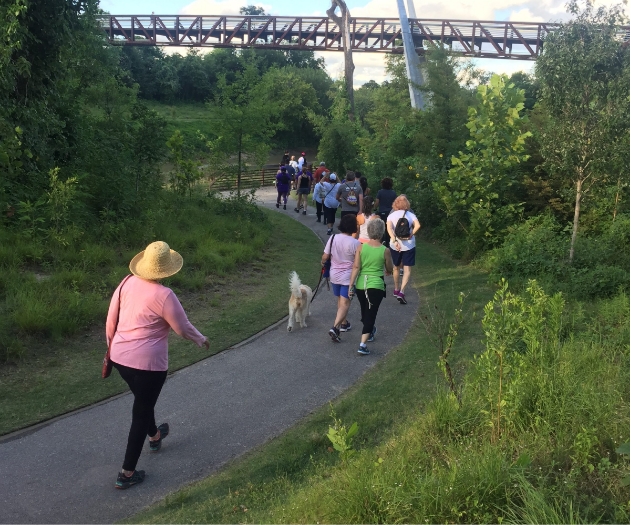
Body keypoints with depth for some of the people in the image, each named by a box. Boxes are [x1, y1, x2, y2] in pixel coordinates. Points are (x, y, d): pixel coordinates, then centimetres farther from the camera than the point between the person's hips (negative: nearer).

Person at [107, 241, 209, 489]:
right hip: (147, 361, -7)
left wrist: (111, 344, 23)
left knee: (143, 400, 31)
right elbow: (183, 328, -9)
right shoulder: (163, 295, -21)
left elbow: (111, 318, 7)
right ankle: (127, 473, 16)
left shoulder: (127, 282, -2)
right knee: (142, 411, 8)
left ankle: (154, 436, 56)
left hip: (119, 356, 7)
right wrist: (202, 340, 10)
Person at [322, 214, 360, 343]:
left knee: (340, 301, 23)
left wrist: (323, 262, 18)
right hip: (348, 277, -5)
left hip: (334, 275, 5)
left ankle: (344, 323, 38)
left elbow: (325, 257, -3)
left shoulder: (333, 238, -7)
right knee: (344, 303, -2)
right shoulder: (355, 243, -17)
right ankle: (335, 327, -17)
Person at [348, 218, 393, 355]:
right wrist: (387, 272, 29)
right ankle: (363, 344, -10)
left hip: (360, 285, 3)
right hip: (376, 286, -3)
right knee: (370, 314, 0)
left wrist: (351, 285, -3)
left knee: (365, 311, 22)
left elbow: (356, 267, -8)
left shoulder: (361, 247, -6)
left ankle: (369, 331, 48)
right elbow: (390, 270, 6)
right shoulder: (385, 251, -8)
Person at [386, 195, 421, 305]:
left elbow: (389, 228, -17)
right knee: (407, 269, 3)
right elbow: (417, 225, -18)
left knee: (396, 267, 21)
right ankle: (402, 292, -15)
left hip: (395, 245, 2)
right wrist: (410, 235, -14)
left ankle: (396, 290, 34)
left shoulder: (391, 215, 1)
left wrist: (394, 240, -25)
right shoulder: (410, 215, 0)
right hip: (409, 245, -1)